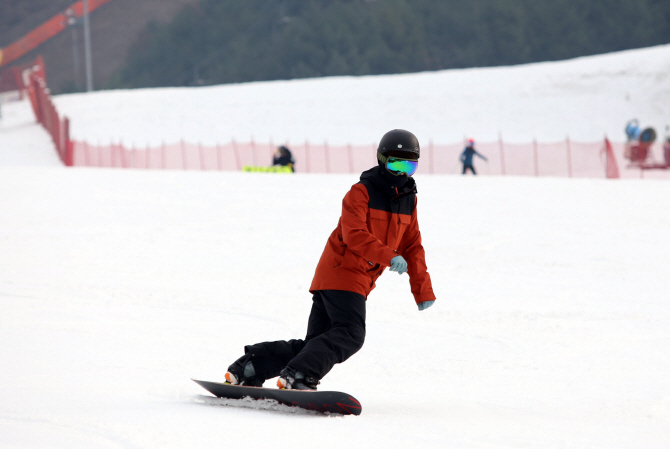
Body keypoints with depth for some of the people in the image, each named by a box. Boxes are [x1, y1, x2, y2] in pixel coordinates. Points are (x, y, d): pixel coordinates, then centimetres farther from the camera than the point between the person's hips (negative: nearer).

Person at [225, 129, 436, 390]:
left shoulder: (408, 200, 14)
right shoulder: (361, 192, -9)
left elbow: (412, 247, 19)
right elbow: (354, 235, -23)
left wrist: (423, 291, 13)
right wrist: (389, 257, -35)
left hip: (359, 280, 8)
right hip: (341, 270, -8)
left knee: (313, 345, 5)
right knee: (349, 333, -24)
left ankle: (248, 368, 6)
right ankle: (298, 377, -30)